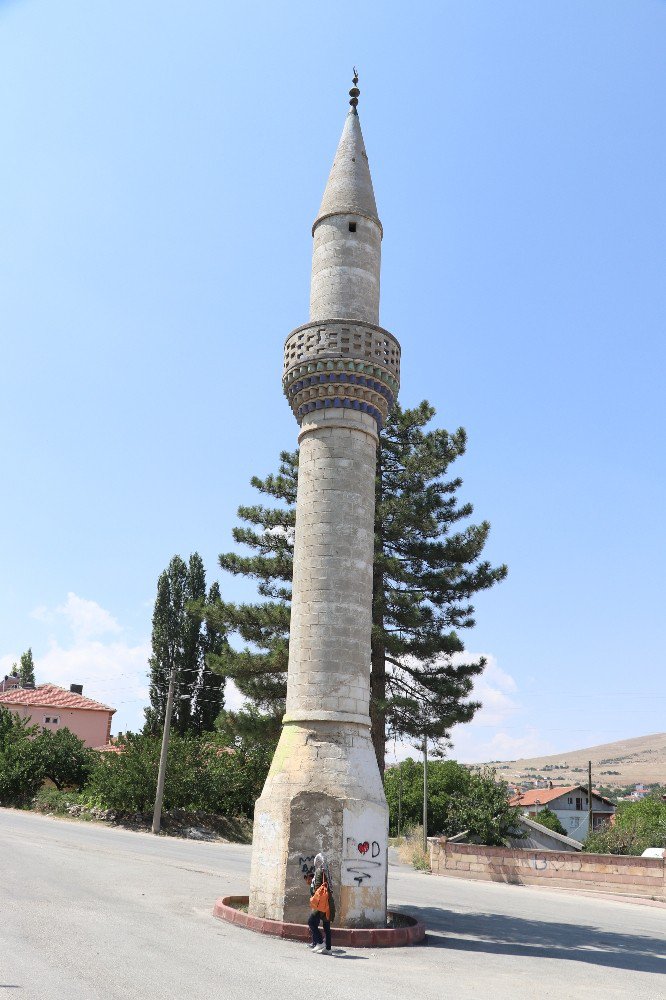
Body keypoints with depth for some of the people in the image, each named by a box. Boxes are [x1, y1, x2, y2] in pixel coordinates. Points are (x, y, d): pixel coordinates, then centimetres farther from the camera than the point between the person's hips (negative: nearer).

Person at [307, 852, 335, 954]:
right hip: (329, 901, 8)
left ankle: (320, 942, -9)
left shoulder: (319, 871, -8)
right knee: (326, 925, 9)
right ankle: (327, 948, 9)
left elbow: (317, 887, -13)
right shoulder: (326, 872, 15)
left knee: (312, 922, -3)